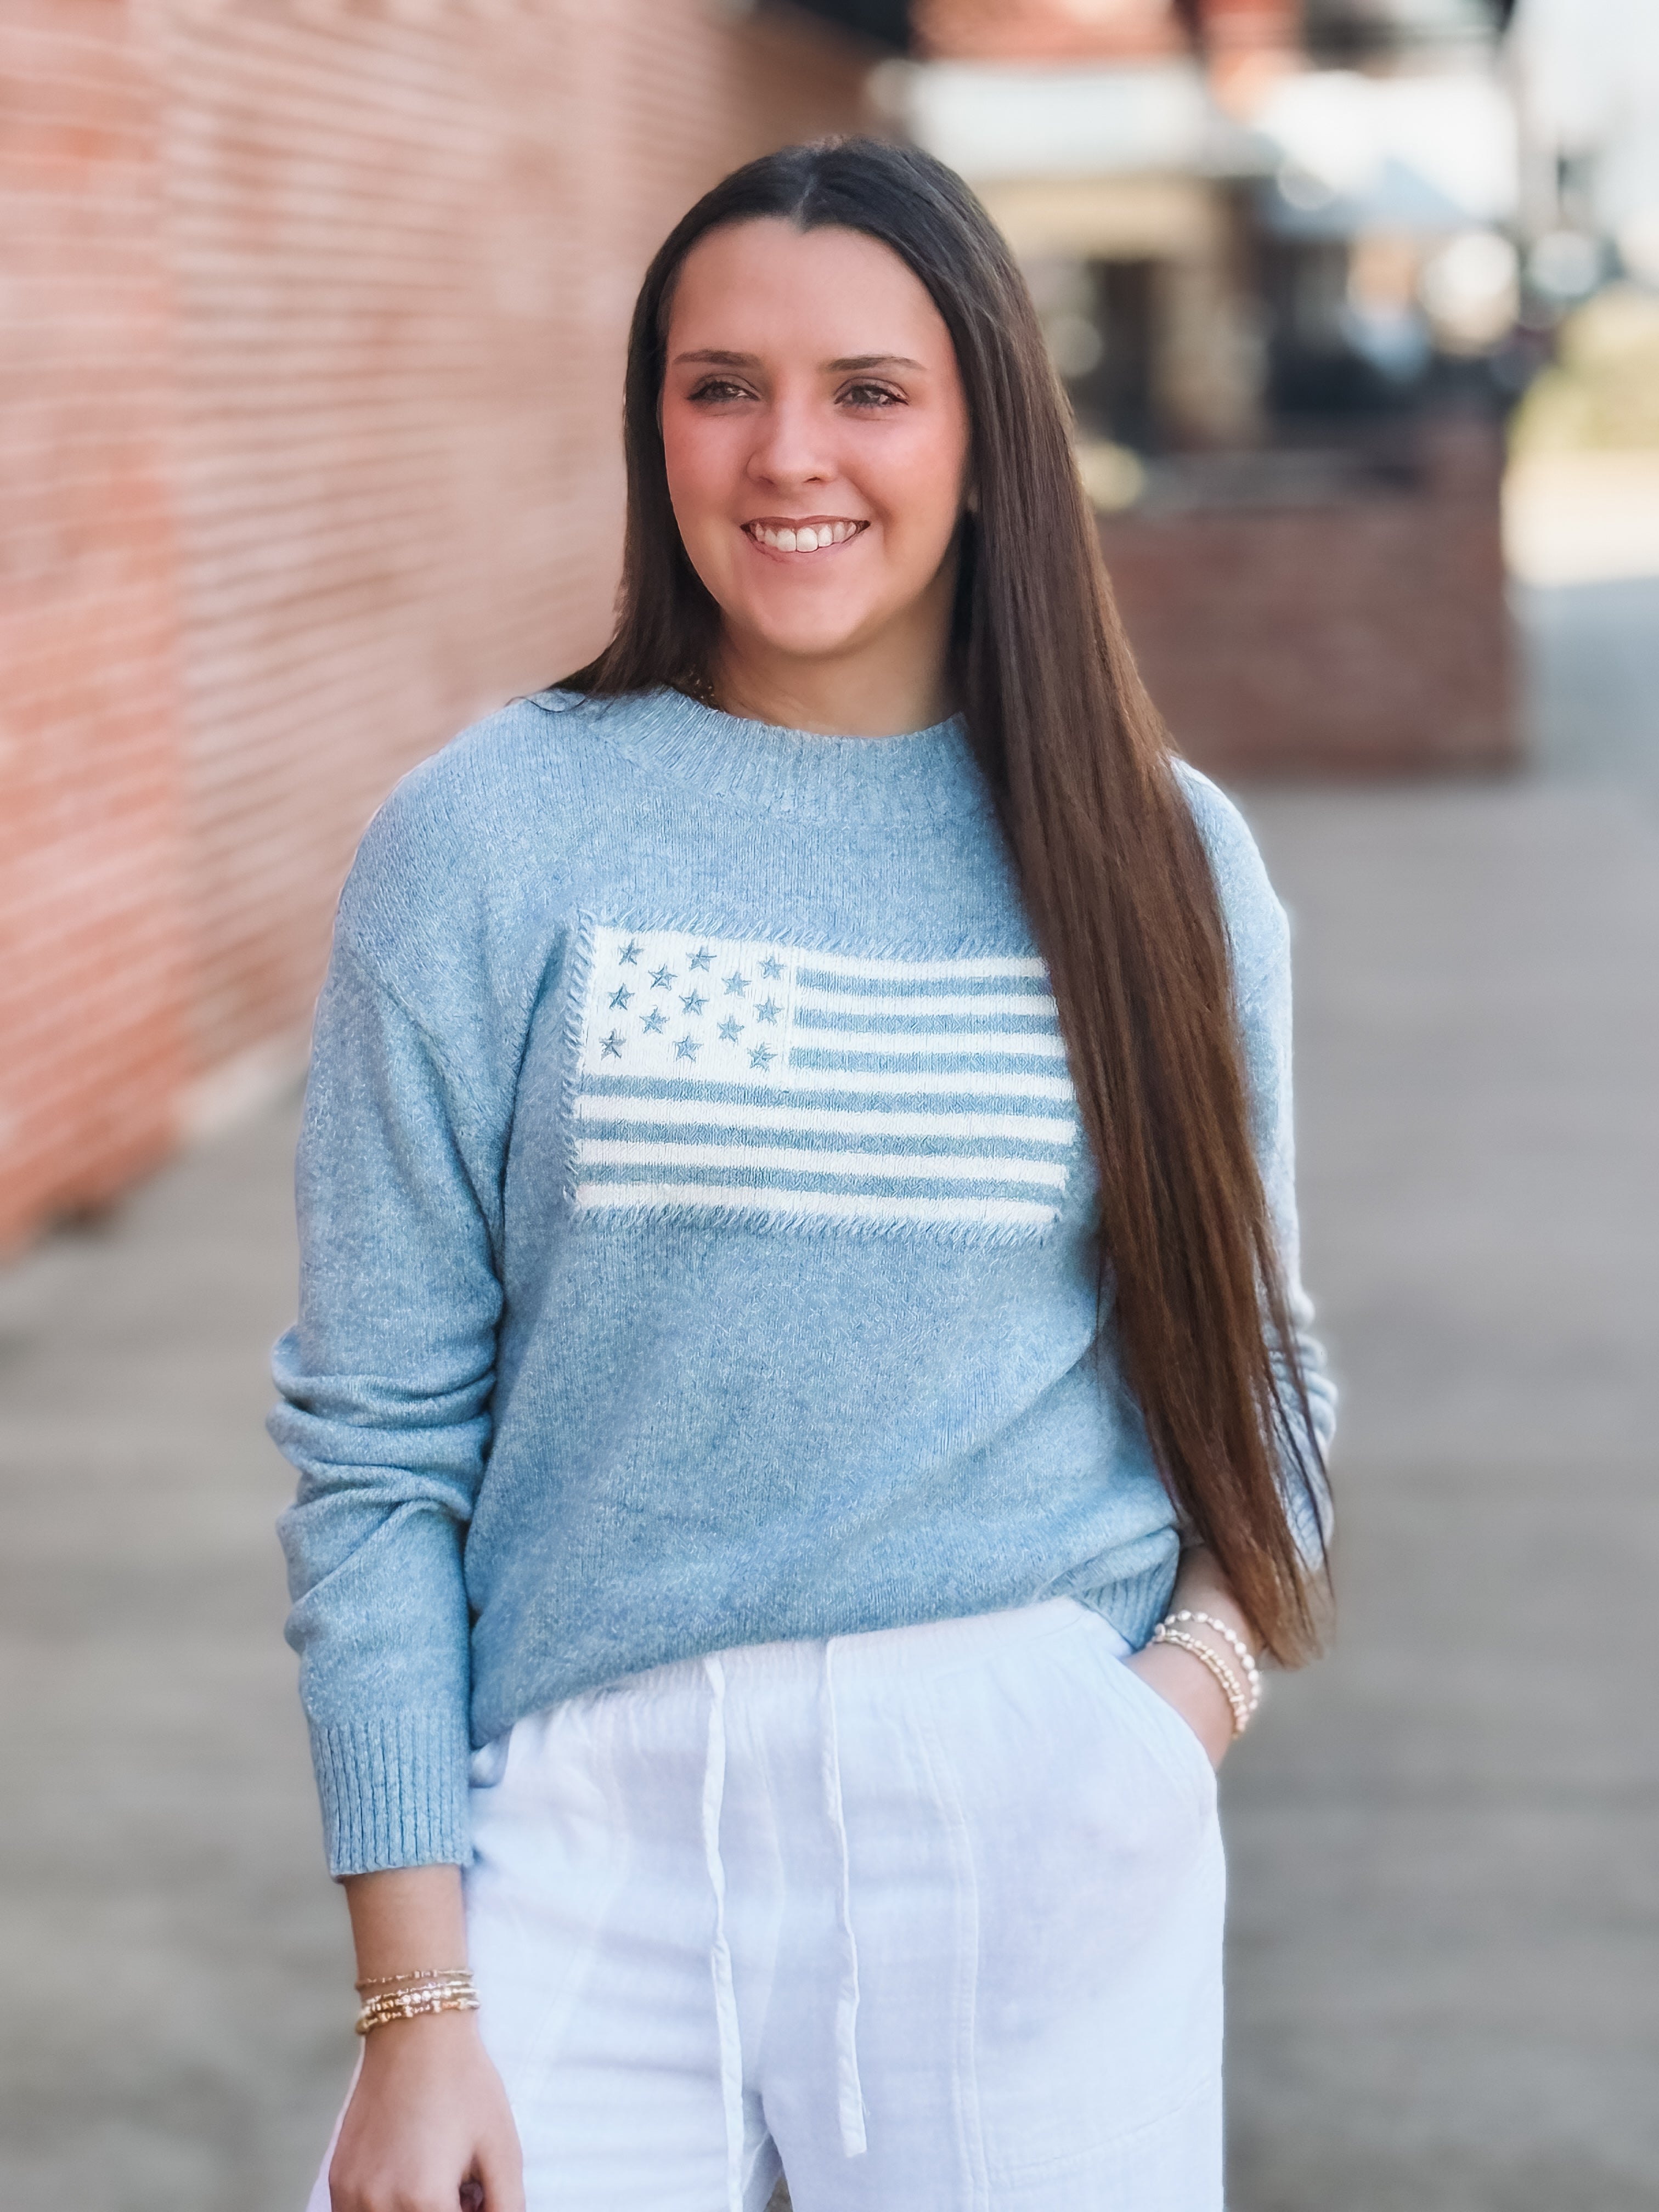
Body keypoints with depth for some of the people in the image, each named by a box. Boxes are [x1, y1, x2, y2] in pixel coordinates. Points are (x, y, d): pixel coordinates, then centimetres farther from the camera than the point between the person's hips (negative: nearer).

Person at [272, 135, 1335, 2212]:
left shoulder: (1159, 860, 5)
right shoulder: (485, 845, -2)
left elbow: (1252, 1369, 12)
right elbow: (377, 1447, -2)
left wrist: (1205, 1667, -9)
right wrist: (415, 2002, -6)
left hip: (1038, 1830, 1)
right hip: (597, 1826, -1)